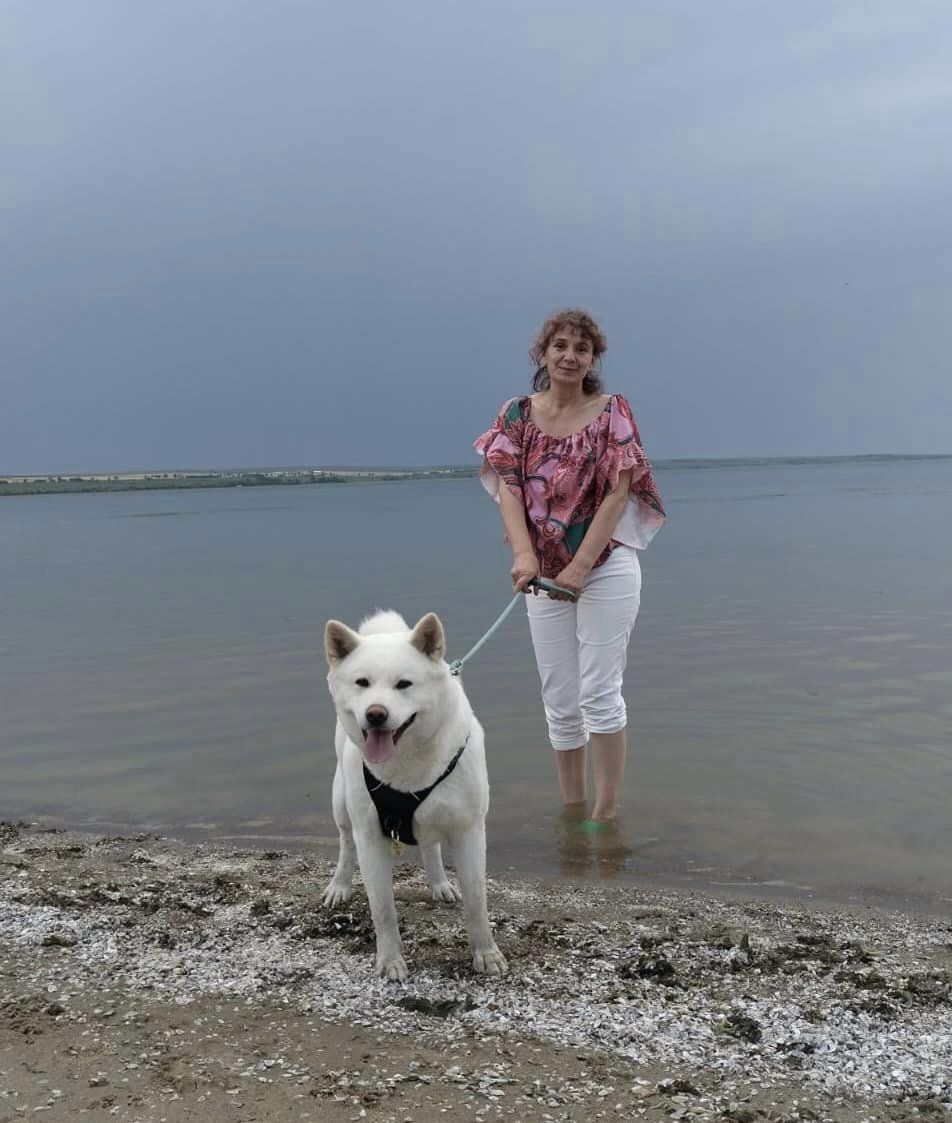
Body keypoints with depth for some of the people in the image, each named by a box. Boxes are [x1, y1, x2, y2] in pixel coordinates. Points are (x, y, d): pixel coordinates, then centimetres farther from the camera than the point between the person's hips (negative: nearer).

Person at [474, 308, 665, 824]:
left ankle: (608, 811, 4)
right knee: (559, 699, 8)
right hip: (544, 572, 3)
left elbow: (618, 495, -10)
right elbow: (507, 488, -5)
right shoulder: (517, 415, 4)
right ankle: (571, 806, 18)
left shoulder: (612, 412, -3)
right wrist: (524, 554, -23)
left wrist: (579, 569, -19)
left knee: (599, 692, -5)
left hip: (606, 566, -3)